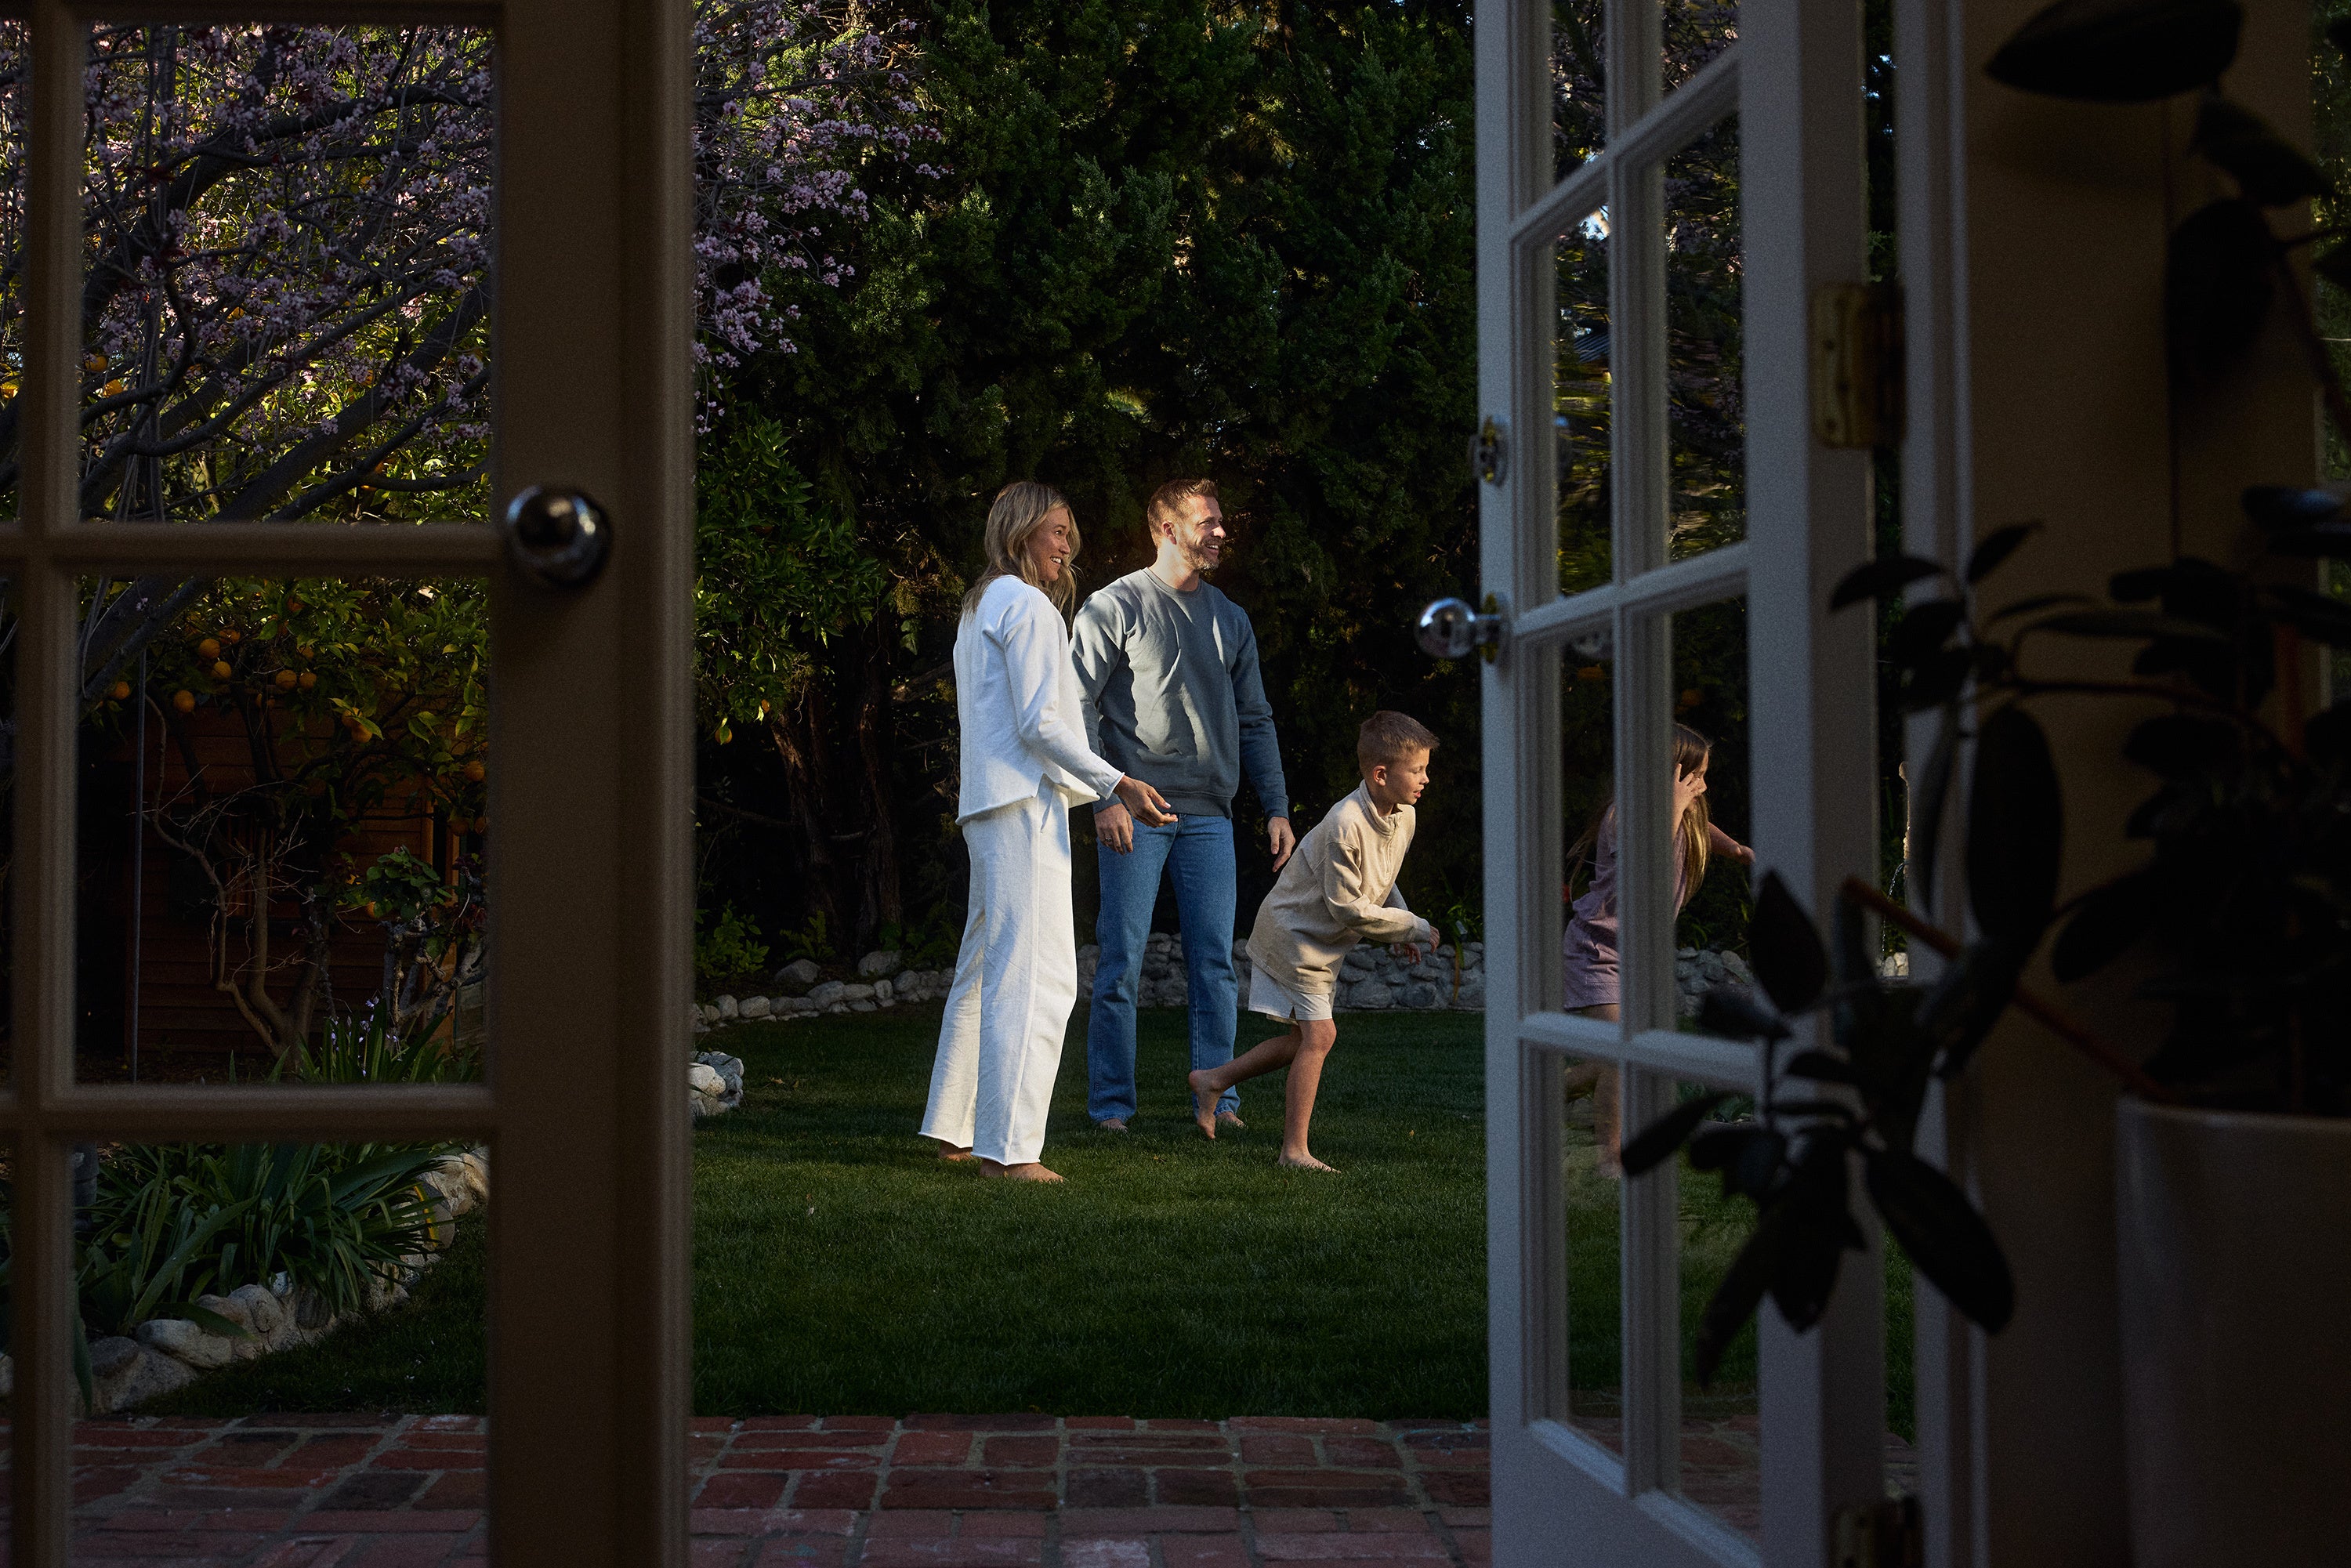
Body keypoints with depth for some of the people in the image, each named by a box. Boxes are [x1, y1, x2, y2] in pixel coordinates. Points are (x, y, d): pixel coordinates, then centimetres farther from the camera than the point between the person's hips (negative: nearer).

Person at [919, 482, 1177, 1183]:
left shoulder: (979, 607, 22)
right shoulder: (1028, 606, -9)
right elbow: (1038, 723, -16)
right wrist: (1118, 783, -17)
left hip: (987, 805, 11)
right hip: (1025, 802, -11)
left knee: (987, 968, 15)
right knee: (1035, 974, -12)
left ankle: (955, 1129, 21)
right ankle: (1007, 1147, -15)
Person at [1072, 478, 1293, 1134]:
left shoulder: (1230, 619, 16)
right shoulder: (1115, 607, 0)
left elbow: (1254, 720, 18)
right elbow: (1078, 705, -4)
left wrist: (1277, 807, 9)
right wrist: (1104, 796, -14)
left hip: (1209, 815, 4)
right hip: (1136, 812, -4)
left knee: (1214, 963, 3)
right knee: (1122, 962, -3)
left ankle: (1217, 1097, 9)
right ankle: (1111, 1103, 4)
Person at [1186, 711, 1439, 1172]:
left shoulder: (1403, 818, -2)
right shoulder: (1345, 825, -30)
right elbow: (1347, 906, -27)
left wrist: (1401, 933, 3)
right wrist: (1411, 927, -19)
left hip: (1326, 942, 9)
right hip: (1294, 932, -9)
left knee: (1307, 1037, 13)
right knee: (1319, 1035, -11)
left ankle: (1211, 1081, 26)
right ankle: (1295, 1149, -3)